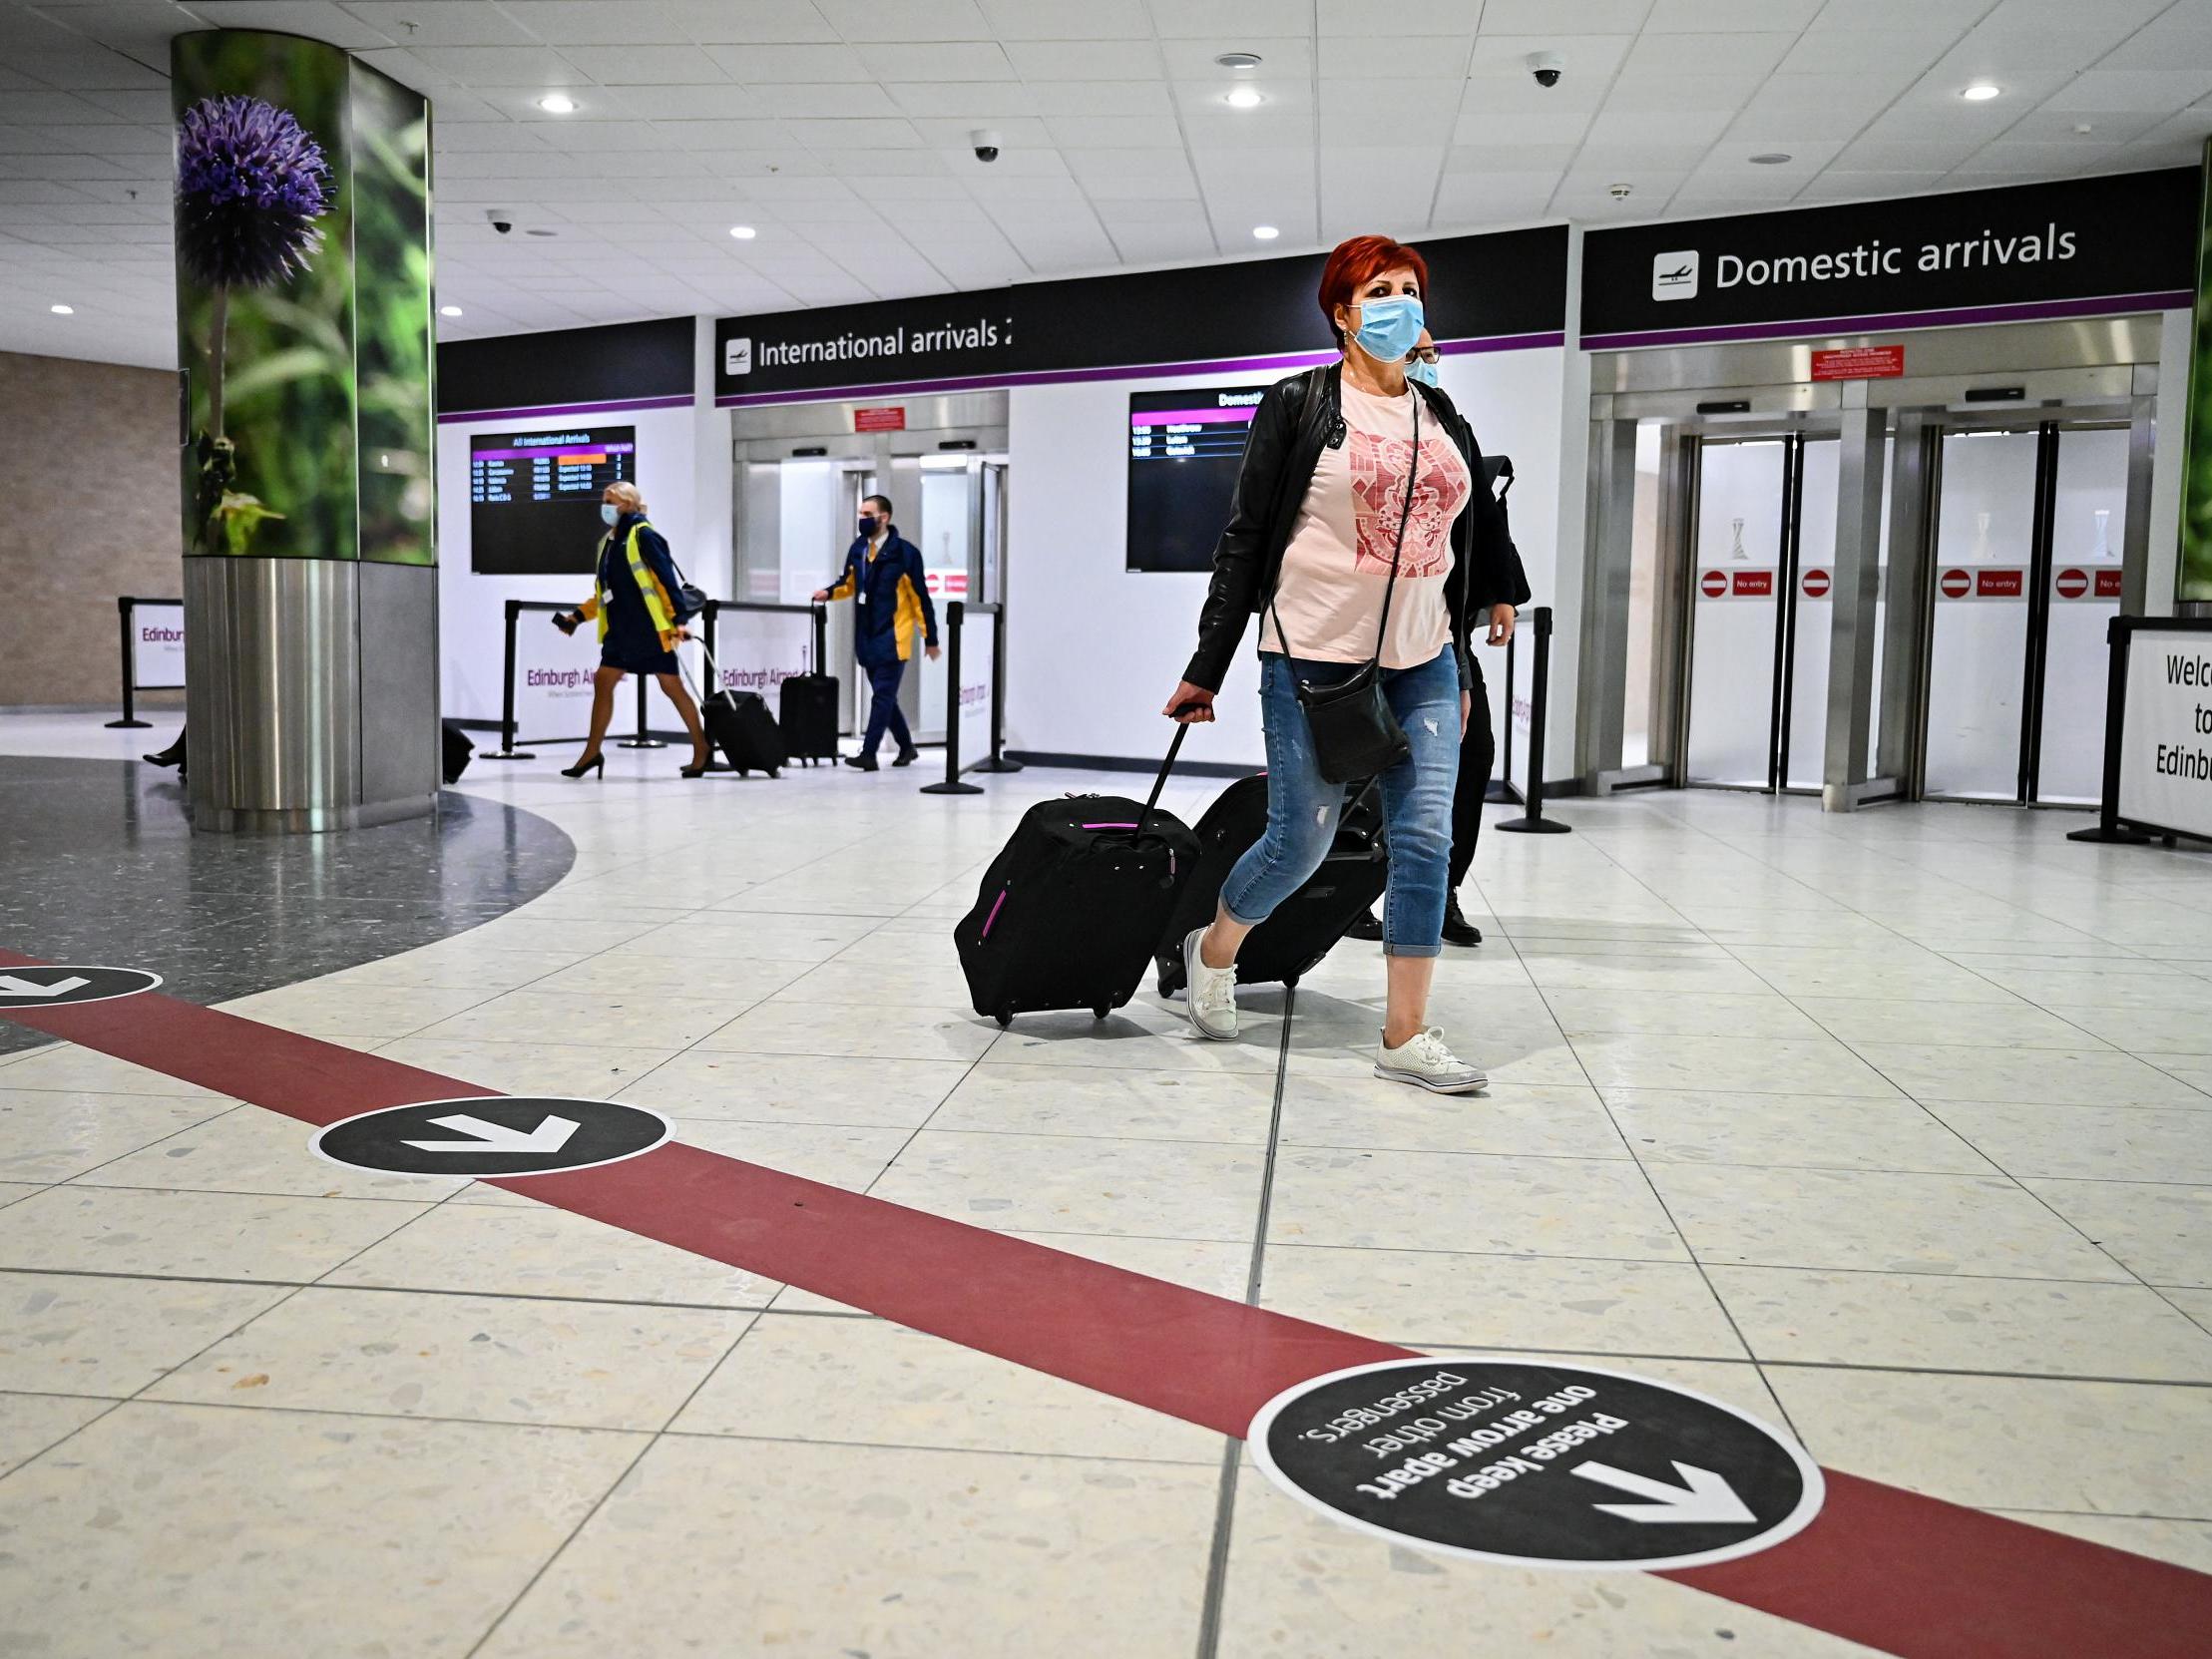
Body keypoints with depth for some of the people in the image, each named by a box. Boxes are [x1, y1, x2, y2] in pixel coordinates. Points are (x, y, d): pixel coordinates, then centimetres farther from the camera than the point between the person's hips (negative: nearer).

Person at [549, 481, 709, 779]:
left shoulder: (642, 535, -9)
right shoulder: (607, 542, 16)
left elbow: (668, 577, -14)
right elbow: (603, 592, 22)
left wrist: (678, 620, -21)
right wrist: (577, 617, 15)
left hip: (651, 629, -8)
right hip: (620, 630, 8)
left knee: (672, 686, -1)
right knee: (602, 682, 4)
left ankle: (701, 749, 9)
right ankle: (592, 752, 11)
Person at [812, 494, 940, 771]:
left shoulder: (904, 552, -11)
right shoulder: (857, 548, 5)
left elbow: (920, 597, -8)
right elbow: (849, 583, 20)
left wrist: (930, 639, -7)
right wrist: (829, 593, -2)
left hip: (893, 637, -6)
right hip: (867, 636, 6)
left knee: (882, 697, -7)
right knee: (885, 696, 13)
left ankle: (869, 753, -7)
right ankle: (906, 747, 27)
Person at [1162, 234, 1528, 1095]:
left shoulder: (1443, 418, 12)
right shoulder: (1299, 404, -2)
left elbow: (1464, 549, 18)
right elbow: (1244, 540, -3)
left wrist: (1459, 668, 16)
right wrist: (1206, 668, -6)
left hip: (1422, 665, 5)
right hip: (1314, 659, -5)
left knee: (1425, 840, -2)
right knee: (1301, 839, 0)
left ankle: (1406, 1036, 5)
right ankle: (1212, 952, 29)